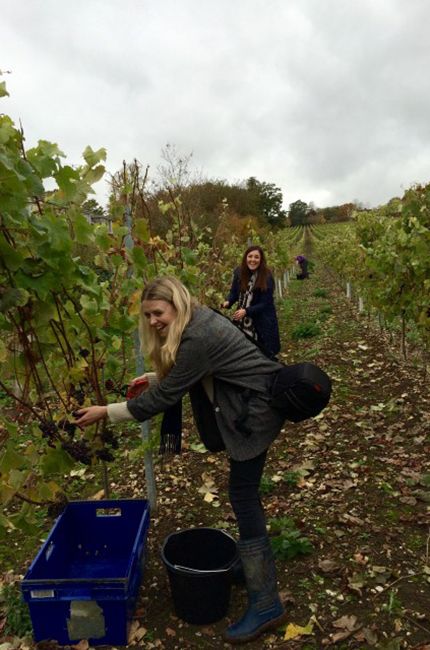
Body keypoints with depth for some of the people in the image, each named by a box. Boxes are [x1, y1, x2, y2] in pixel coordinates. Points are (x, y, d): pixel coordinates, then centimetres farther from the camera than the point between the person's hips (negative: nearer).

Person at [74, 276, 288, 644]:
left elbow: (165, 397, -22)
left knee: (242, 495, -6)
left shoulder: (198, 337, -27)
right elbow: (181, 375, 19)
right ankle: (258, 563, 39)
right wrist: (154, 376, 10)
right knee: (244, 490, 19)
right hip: (248, 404, 10)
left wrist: (106, 413, -16)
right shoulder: (196, 321, 3)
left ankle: (266, 606, 6)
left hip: (258, 408, -10)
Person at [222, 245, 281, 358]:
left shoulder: (267, 278, -15)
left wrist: (246, 311, -29)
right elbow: (234, 292, 7)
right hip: (242, 322, 4)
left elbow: (265, 304, -16)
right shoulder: (239, 272, -3)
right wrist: (228, 302, -16)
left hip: (262, 323, -4)